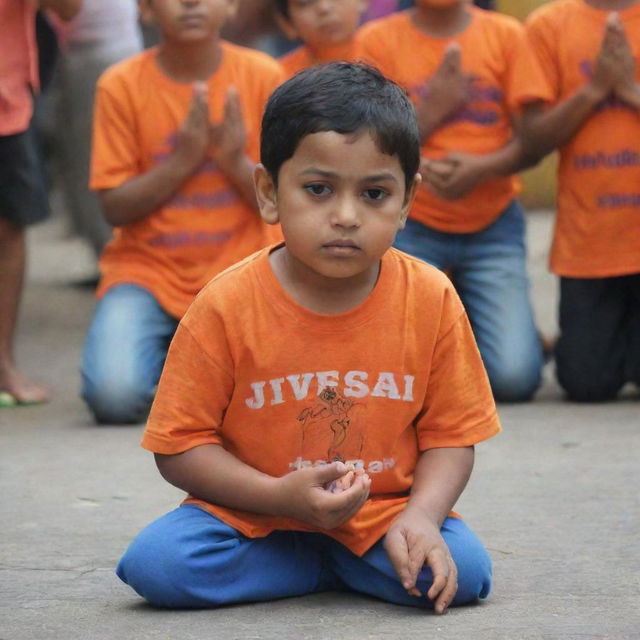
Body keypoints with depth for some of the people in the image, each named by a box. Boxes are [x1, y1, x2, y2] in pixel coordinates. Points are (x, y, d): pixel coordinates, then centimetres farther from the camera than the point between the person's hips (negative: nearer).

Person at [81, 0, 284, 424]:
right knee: (114, 396, -26)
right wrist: (182, 160, -16)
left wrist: (235, 161, -17)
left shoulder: (263, 76, -1)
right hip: (148, 271, 0)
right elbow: (115, 208, -4)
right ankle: (164, 355, 11)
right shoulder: (122, 86, -3)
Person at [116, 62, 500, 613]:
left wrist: (420, 516, -21)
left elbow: (450, 435, -1)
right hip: (255, 513, 0)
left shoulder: (430, 300, -7)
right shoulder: (229, 304, -12)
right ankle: (335, 567, -6)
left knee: (462, 572, -27)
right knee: (155, 565, -26)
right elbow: (181, 445, -8)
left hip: (384, 512, 0)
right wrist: (283, 496, -22)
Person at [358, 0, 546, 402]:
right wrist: (432, 110, -15)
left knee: (514, 379, -16)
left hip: (493, 224, 1)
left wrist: (482, 168, -21)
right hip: (412, 227, -1)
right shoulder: (379, 40, 1)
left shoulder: (506, 34, 3)